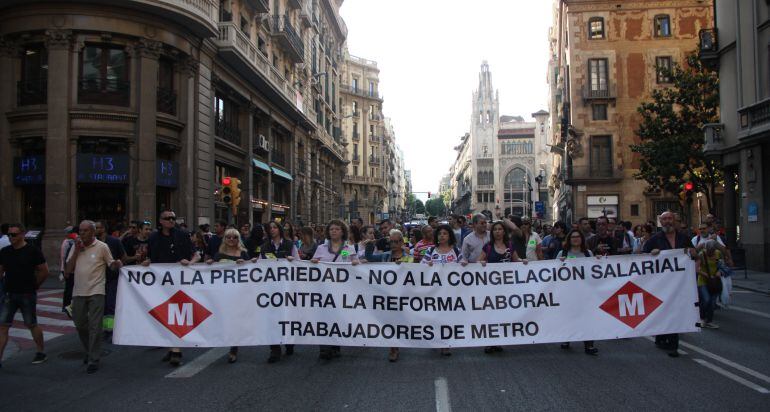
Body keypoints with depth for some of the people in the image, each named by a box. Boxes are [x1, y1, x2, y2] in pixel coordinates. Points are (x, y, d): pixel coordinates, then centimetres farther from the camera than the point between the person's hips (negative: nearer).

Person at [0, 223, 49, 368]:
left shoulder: (33, 251, -8)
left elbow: (44, 271, -3)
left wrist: (34, 285, 1)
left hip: (27, 295, -4)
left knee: (32, 325, 6)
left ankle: (41, 353, 21)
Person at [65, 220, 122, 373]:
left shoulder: (102, 247, -4)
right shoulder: (76, 247, 9)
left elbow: (112, 265, 1)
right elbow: (69, 269, 5)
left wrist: (117, 264, -23)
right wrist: (76, 251, -4)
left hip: (96, 292, -5)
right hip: (79, 292, 5)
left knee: (95, 326, -5)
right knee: (80, 324, 15)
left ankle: (93, 360, 2)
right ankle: (89, 351, 37)